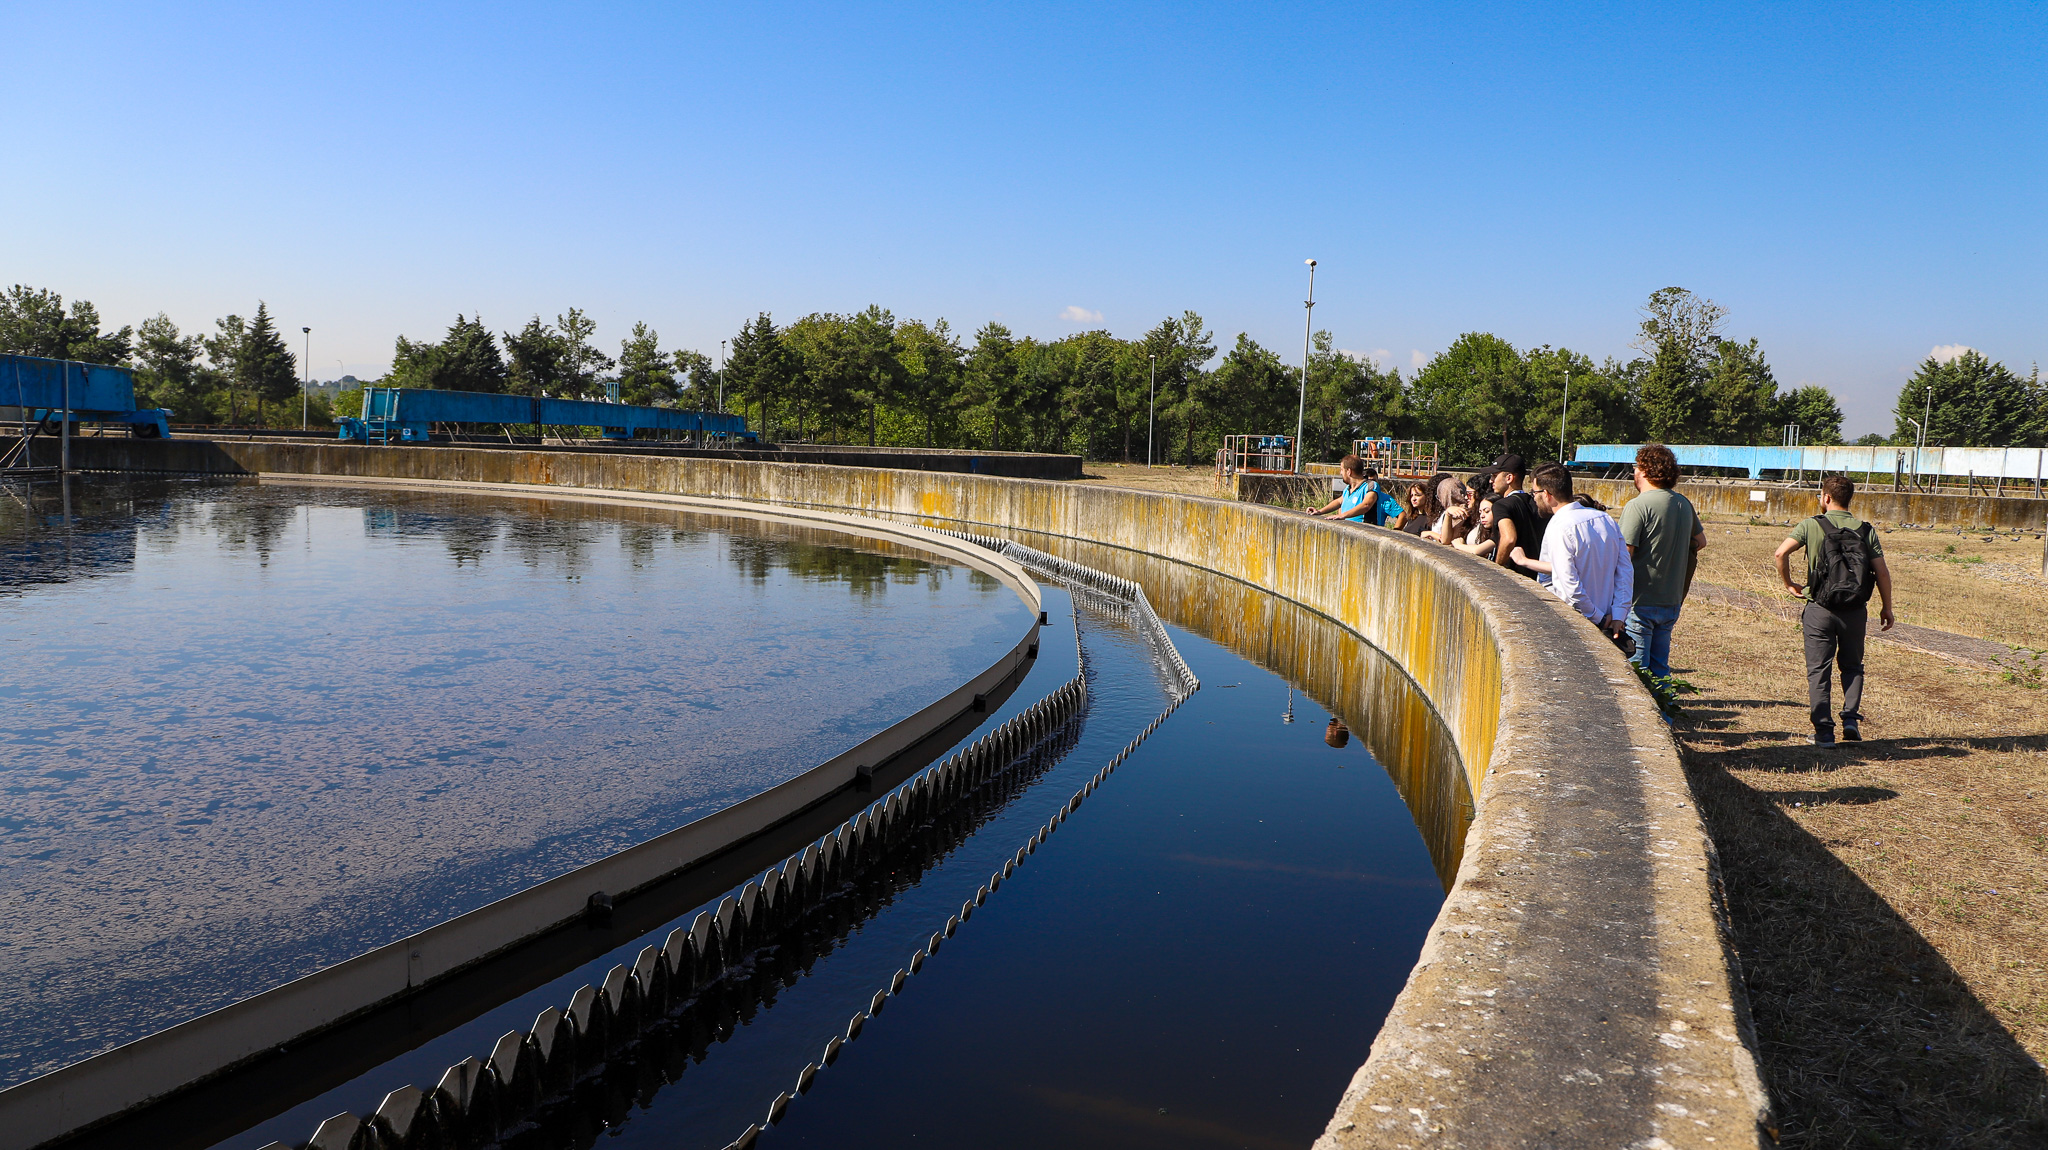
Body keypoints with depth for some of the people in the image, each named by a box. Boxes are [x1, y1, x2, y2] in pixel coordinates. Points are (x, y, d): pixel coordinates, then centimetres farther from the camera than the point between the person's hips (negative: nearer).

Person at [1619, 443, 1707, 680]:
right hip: (1671, 601, 7)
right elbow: (1700, 542, 23)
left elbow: (1624, 556, -20)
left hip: (1640, 601, -7)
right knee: (1660, 669, 16)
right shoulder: (1684, 504, 7)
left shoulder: (1638, 506, -16)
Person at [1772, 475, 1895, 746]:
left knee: (1818, 671, 5)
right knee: (1852, 666, 20)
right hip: (1855, 611, 3)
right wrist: (1886, 608, 10)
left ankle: (1824, 731, 4)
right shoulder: (1866, 530, 3)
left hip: (1820, 609, -2)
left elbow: (1781, 553, -18)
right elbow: (1882, 573, 0)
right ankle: (1851, 718, 6)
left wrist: (1788, 584, -3)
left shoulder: (1811, 525, -5)